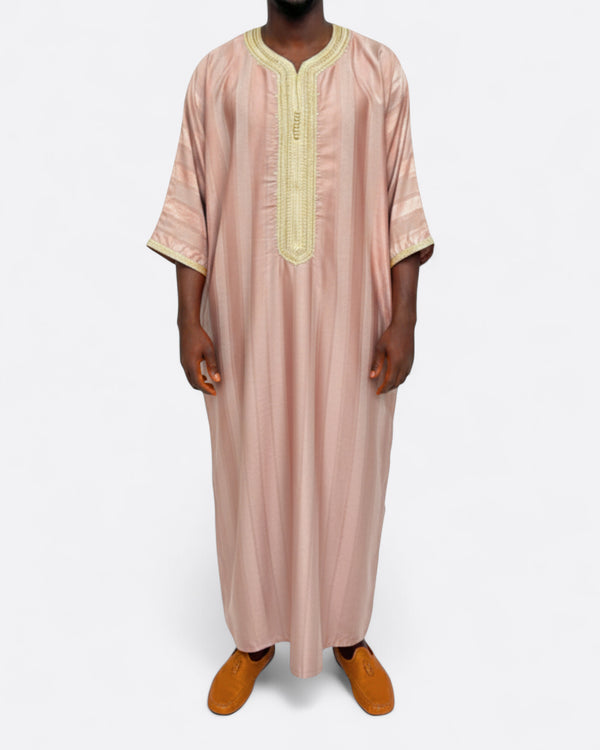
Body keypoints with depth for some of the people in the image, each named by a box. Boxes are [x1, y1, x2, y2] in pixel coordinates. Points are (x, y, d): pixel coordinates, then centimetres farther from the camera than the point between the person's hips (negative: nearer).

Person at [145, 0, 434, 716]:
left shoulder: (378, 69, 5)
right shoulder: (216, 73, 6)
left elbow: (400, 205, 2)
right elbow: (191, 206, 3)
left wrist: (403, 320, -5)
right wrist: (189, 319, -3)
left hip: (349, 318, 0)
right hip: (246, 318, 1)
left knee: (347, 474, 9)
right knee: (249, 474, 10)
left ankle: (348, 635, 34)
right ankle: (254, 638, 33)